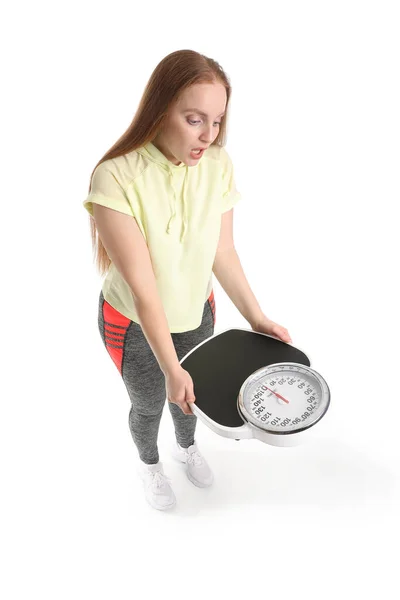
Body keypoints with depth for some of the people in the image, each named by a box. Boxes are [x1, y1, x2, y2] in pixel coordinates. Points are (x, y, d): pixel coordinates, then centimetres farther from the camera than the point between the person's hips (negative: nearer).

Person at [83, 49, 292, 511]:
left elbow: (223, 253, -8)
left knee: (188, 393, 27)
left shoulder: (218, 165, -16)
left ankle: (186, 446, 62)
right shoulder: (116, 178, -31)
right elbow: (142, 286, -30)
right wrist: (171, 369, -28)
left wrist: (256, 318, -8)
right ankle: (149, 464, 57)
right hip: (135, 324, -3)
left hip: (197, 311, 4)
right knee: (149, 404, 22)